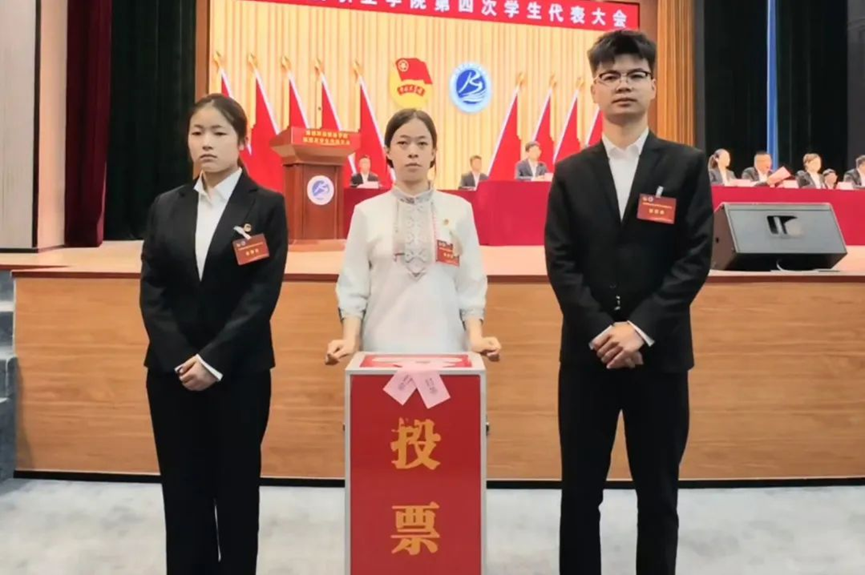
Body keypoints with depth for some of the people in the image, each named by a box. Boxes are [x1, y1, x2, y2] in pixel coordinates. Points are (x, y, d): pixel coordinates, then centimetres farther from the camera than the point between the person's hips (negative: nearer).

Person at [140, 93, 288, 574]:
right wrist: (179, 357, -9)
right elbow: (152, 291, 3)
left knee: (237, 490, 8)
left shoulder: (267, 206, -2)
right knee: (183, 491, 10)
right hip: (172, 370, 3)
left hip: (239, 370, -3)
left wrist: (214, 360, -15)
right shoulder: (166, 207, 8)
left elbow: (264, 293, -9)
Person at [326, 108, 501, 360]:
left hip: (444, 344, 1)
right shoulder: (367, 212, 3)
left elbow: (470, 285, 2)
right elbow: (353, 286, 1)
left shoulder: (459, 210, 4)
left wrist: (475, 337, -11)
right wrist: (350, 339, -12)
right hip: (383, 345, 0)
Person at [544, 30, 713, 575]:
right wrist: (601, 330, -13)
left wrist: (640, 328, -14)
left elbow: (696, 258, -4)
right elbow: (560, 263, 0)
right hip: (588, 351, 1)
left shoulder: (687, 166, 3)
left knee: (658, 491, 11)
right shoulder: (571, 173, 7)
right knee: (581, 489, 9)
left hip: (660, 351, -1)